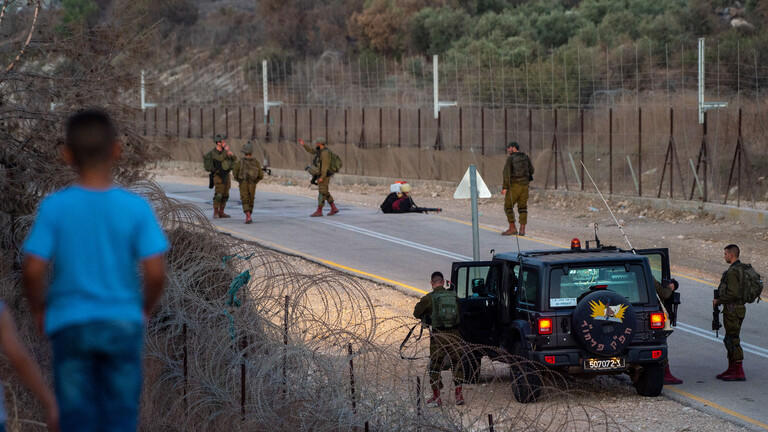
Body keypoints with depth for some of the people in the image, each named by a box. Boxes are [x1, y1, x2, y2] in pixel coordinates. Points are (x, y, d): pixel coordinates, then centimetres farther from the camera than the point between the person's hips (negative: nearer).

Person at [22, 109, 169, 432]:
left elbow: (33, 270, -11)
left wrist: (39, 310, 6)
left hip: (71, 325, 0)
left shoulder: (54, 206, -7)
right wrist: (145, 309, 8)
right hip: (123, 325, 0)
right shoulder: (136, 207, -7)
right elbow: (155, 272, -10)